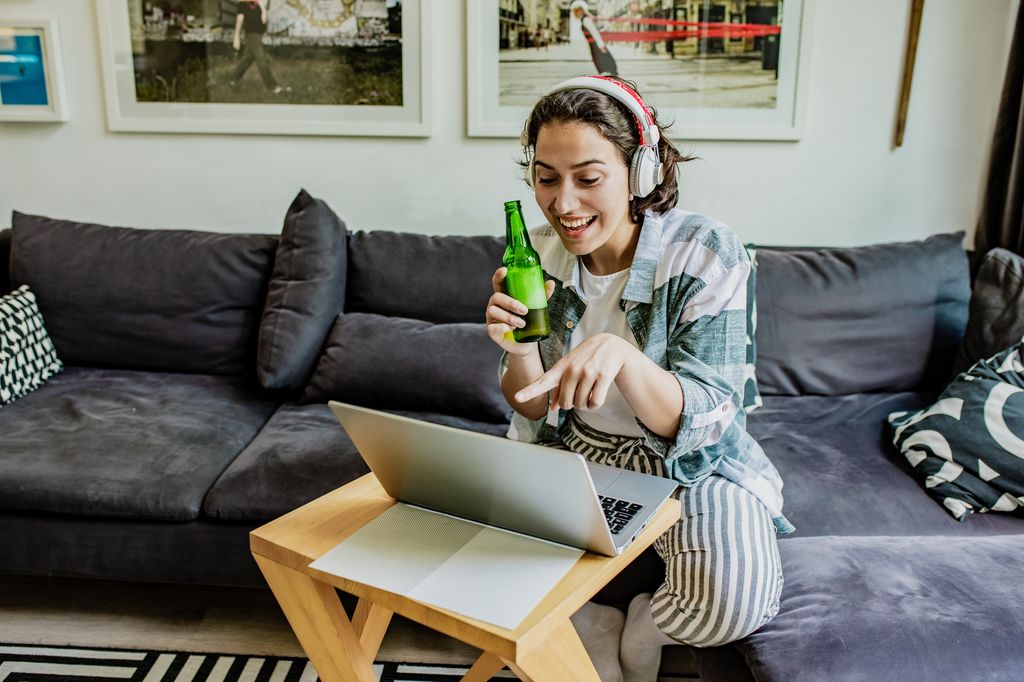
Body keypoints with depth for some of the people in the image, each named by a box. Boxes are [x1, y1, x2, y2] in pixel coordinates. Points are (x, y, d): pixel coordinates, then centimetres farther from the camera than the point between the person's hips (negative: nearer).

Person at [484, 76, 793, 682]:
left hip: (692, 465, -3)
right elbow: (533, 410, -1)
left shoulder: (706, 252, -19)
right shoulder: (538, 255, -7)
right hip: (577, 451, 4)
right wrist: (518, 348, -25)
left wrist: (618, 354, -43)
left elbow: (705, 422, -23)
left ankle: (637, 632, 8)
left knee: (733, 603, -28)